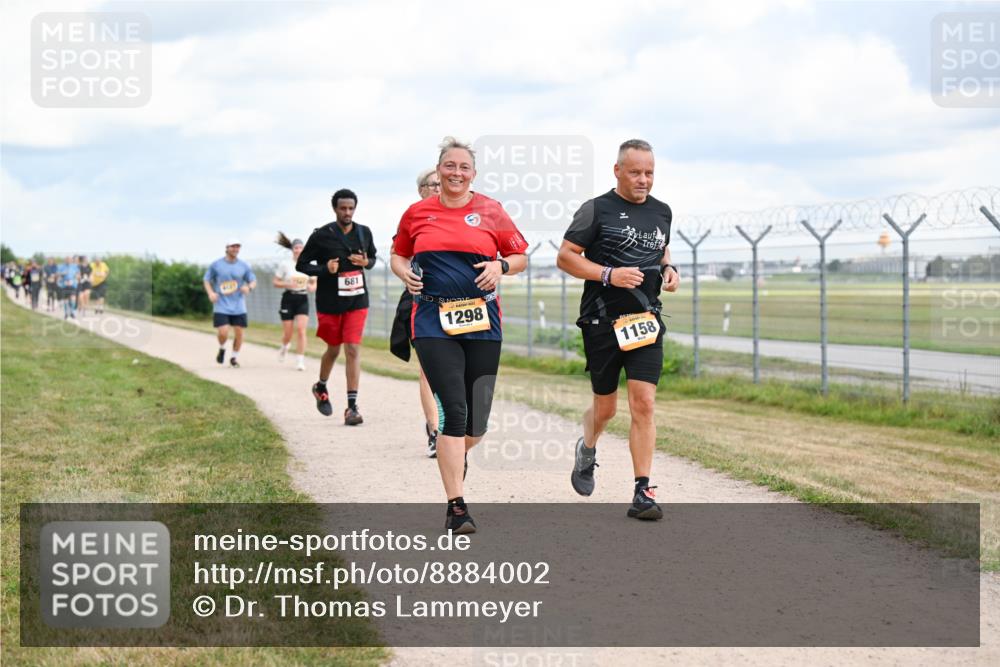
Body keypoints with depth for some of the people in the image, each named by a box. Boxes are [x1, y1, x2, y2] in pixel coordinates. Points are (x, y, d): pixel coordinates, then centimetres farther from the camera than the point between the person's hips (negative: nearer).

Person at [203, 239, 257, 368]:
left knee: (239, 333, 1)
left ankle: (234, 357, 21)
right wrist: (210, 293, -9)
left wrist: (249, 287, -14)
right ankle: (221, 349, 19)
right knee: (223, 333, -13)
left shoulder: (244, 266, 4)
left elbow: (253, 281, 10)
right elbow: (207, 280, 9)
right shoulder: (216, 265, 1)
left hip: (239, 307, 2)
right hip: (221, 306, -2)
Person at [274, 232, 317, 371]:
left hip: (303, 299, 1)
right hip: (288, 298, -1)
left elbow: (314, 283, 13)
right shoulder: (285, 264, -2)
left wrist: (312, 287, -11)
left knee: (301, 329, -14)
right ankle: (284, 346, 39)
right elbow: (275, 282, 1)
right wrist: (288, 284, -17)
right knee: (287, 333, 3)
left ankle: (301, 361, -10)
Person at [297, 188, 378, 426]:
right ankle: (321, 388, 42)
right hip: (330, 303, -2)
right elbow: (301, 265, -2)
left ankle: (352, 406, -8)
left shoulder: (364, 232, 3)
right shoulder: (321, 235, -8)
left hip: (357, 301, 2)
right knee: (333, 349, 12)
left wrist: (366, 262, -6)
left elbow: (372, 257, 19)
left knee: (353, 349, -8)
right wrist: (325, 269, -20)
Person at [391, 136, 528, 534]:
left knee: (477, 419, 4)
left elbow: (521, 256, 12)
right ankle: (456, 506, -9)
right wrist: (405, 273, 0)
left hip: (481, 321, 1)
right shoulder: (417, 213, 7)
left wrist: (500, 266, -8)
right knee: (453, 410, -13)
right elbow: (398, 255, 21)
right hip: (433, 321, -1)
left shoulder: (490, 211, 6)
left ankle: (454, 456, 41)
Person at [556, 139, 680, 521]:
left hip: (645, 319, 3)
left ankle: (642, 493, -7)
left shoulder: (662, 212, 11)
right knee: (606, 407, 8)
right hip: (602, 321, -3)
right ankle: (587, 448, 43)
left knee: (644, 404, -9)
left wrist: (668, 269, 6)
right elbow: (565, 257, -6)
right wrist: (609, 274, -18)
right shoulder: (597, 210, -5)